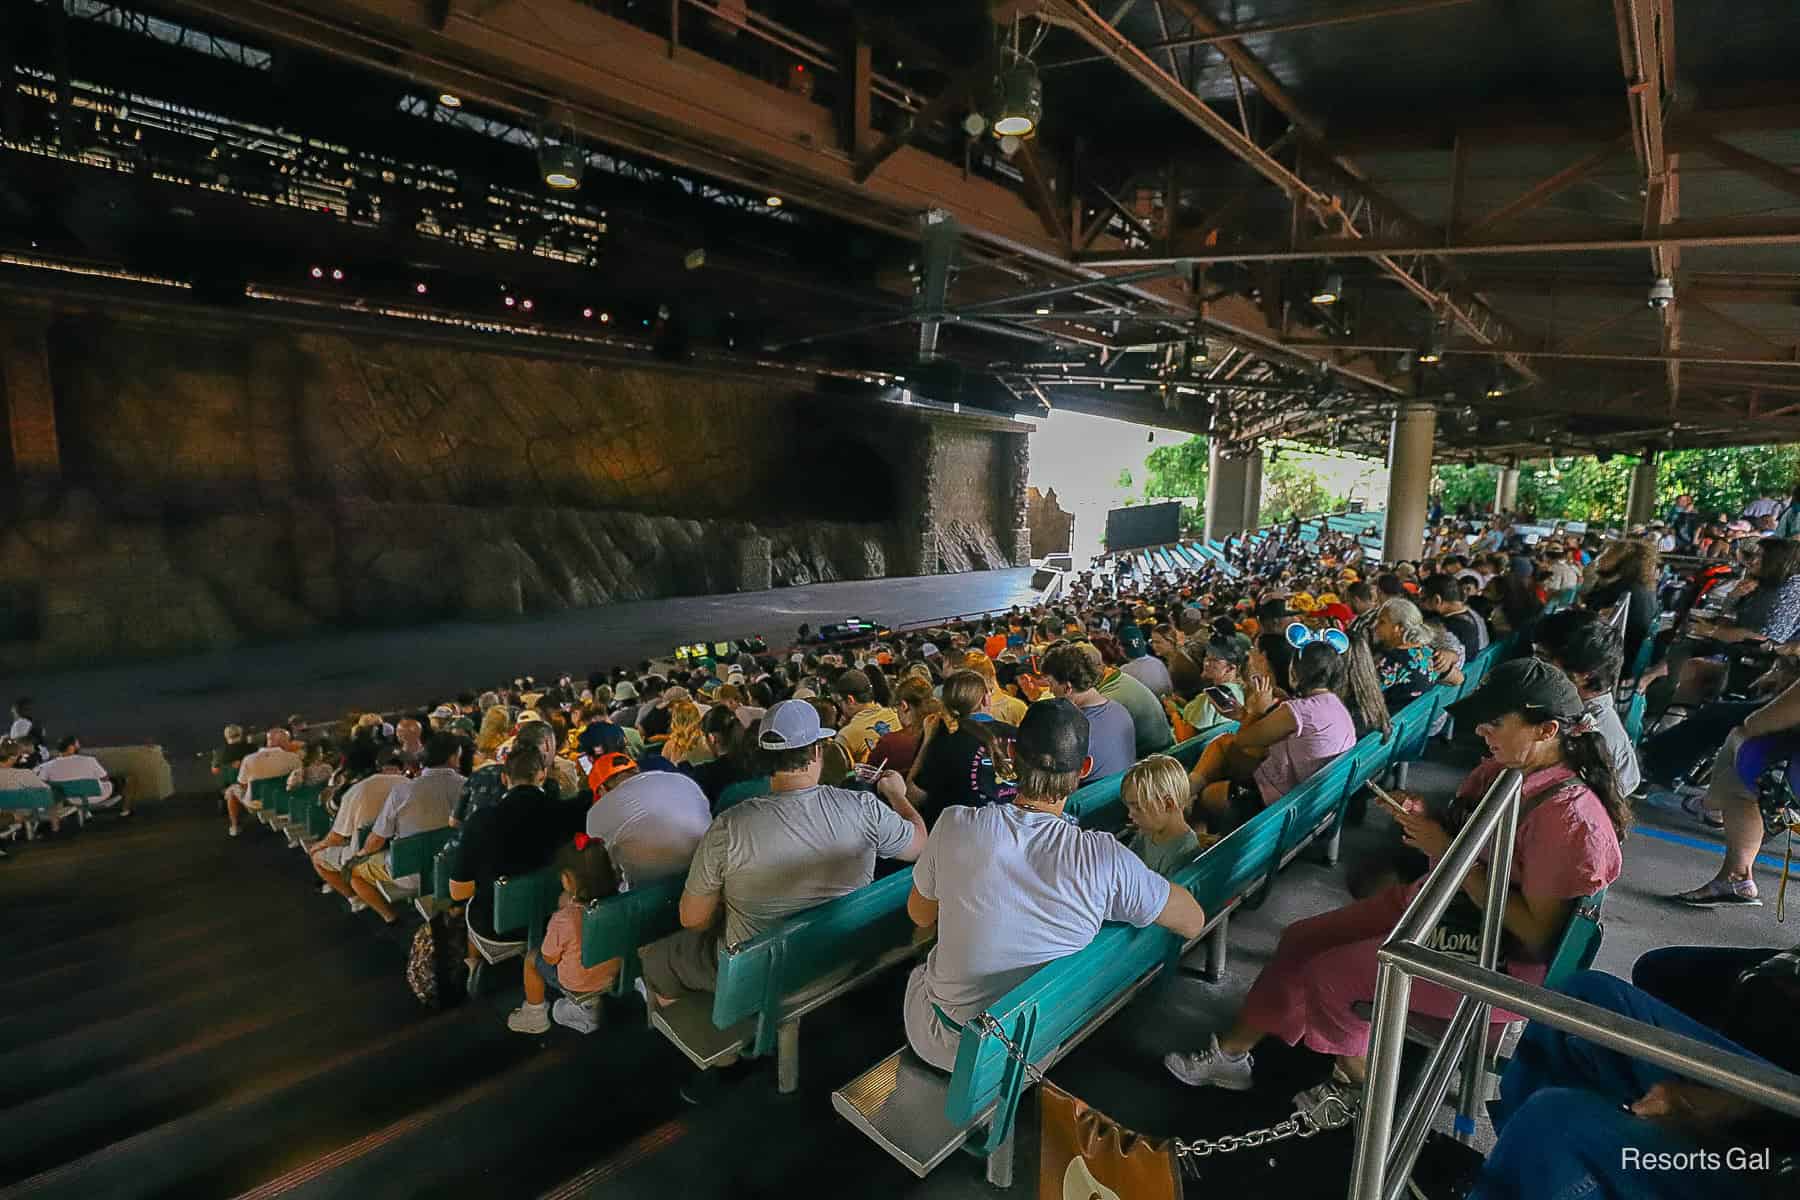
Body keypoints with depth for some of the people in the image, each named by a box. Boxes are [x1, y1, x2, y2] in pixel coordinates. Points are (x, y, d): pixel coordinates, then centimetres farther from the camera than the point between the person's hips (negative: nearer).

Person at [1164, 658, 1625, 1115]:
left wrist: (1448, 852, -26)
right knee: (1301, 938, 2)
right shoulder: (1501, 768, -3)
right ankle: (1232, 1050, 16)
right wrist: (1423, 820, -11)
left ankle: (1355, 1081, 17)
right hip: (1437, 902, 8)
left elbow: (1536, 932, -25)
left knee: (1327, 974, -14)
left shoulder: (1570, 816, -27)